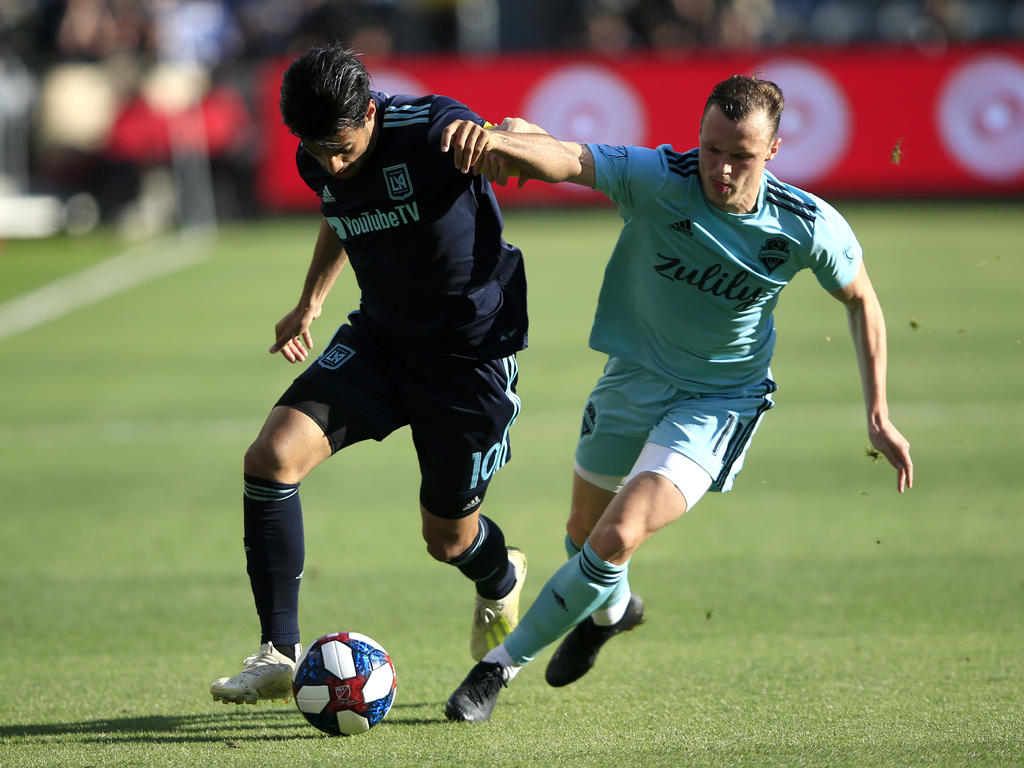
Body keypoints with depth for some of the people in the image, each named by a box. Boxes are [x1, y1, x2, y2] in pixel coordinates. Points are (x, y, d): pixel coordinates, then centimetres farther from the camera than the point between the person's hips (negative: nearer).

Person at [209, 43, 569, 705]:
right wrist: (311, 301, 16)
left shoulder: (430, 130, -23)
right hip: (379, 338, 5)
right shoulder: (320, 164, -4)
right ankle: (280, 655, -11)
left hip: (473, 349, -5)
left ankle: (503, 581, 48)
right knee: (273, 456, -18)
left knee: (449, 538, 7)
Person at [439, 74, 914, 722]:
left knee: (618, 538, -20)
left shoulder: (810, 227, -21)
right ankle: (612, 608, 58)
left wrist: (879, 416, -2)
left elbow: (861, 298, -1)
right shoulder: (657, 180, -26)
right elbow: (550, 154, -40)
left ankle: (503, 663, -1)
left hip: (719, 403, -2)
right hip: (634, 376, 2)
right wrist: (499, 139, -63)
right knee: (584, 531, 22)